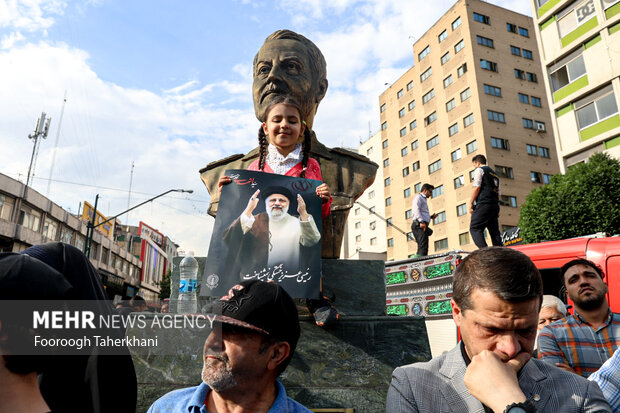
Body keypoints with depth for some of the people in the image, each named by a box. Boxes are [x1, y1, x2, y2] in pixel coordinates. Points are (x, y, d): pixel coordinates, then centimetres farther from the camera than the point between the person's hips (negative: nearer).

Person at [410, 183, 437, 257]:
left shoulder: (423, 199, 33)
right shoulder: (418, 197, 2)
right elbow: (416, 209, -15)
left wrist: (431, 217, 17)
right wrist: (421, 221, -26)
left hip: (422, 226, 10)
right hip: (420, 225, -10)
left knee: (421, 248, 4)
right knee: (423, 247, -20)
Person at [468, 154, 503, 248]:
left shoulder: (479, 170, 4)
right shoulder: (495, 174, 28)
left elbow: (476, 187, -9)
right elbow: (499, 193, 25)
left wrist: (471, 203, -6)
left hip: (483, 205, -8)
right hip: (495, 205, 8)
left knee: (474, 228, -11)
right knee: (495, 231, 7)